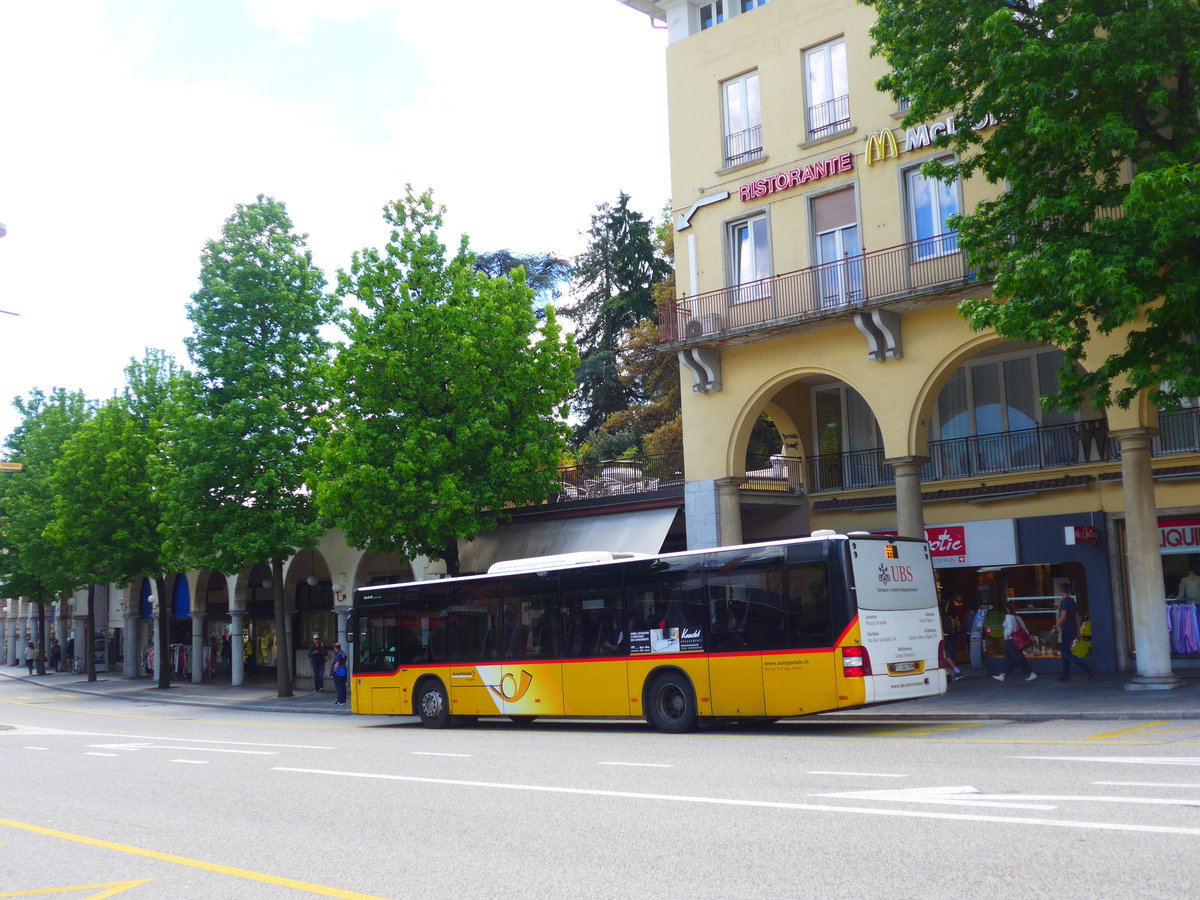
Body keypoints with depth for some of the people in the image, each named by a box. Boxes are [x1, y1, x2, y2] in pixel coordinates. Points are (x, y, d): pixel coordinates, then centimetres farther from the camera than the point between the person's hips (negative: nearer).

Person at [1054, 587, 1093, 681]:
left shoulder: (1064, 602, -12)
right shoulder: (1073, 602, 14)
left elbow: (1063, 617, -21)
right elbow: (1077, 617, 17)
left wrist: (1055, 627, -17)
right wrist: (1078, 632, 21)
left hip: (1066, 630, -9)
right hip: (1073, 630, 9)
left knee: (1066, 653, -9)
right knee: (1065, 653, 13)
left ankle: (1086, 666, -21)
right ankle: (1066, 675, 13)